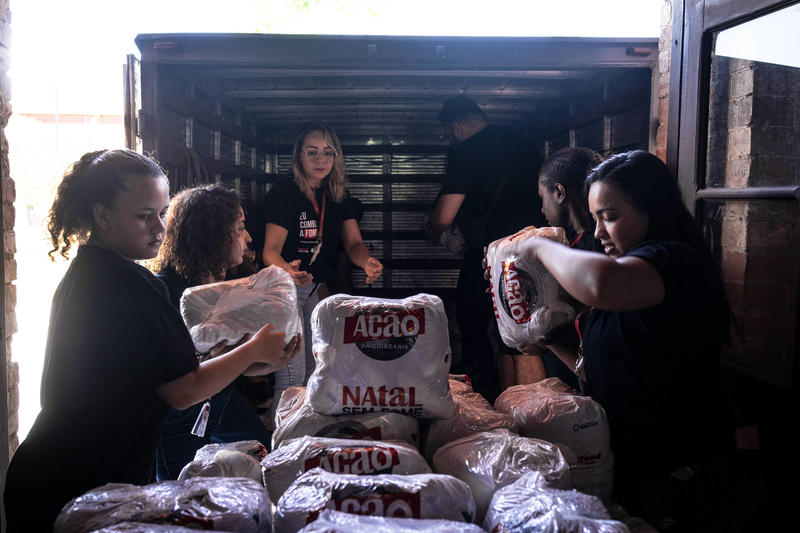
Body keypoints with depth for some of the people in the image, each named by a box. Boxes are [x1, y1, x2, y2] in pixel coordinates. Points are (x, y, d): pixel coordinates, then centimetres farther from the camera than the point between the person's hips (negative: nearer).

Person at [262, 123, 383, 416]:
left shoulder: (339, 196, 3)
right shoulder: (284, 193, -16)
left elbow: (354, 242, -1)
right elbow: (271, 251, -22)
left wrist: (367, 262, -25)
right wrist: (288, 271, -45)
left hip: (316, 288, 6)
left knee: (316, 371, 12)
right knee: (292, 375, -12)